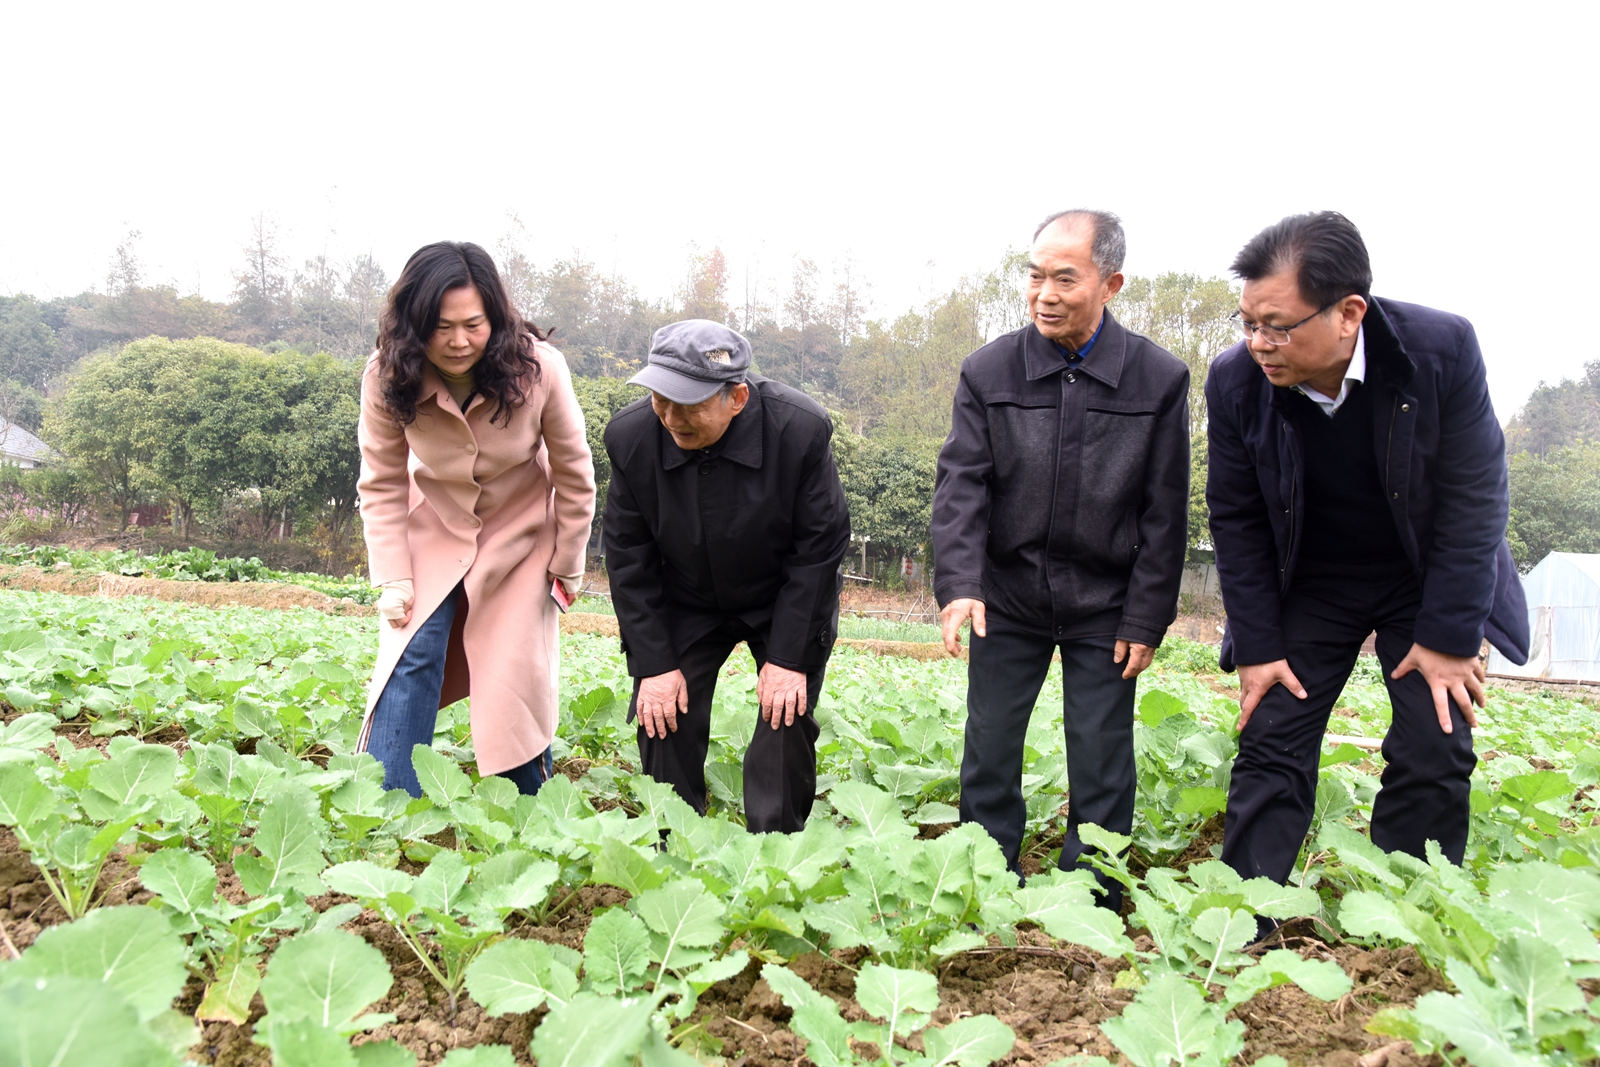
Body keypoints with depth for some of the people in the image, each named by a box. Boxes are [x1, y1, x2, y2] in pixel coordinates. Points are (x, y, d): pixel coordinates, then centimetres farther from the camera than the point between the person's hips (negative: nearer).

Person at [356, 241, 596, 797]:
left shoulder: (537, 367, -26)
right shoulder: (387, 377, -21)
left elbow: (574, 474, -12)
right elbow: (382, 484, -8)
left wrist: (568, 564, -4)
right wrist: (392, 578, -12)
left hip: (519, 538, -1)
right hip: (434, 534, 1)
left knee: (518, 674, -1)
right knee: (411, 658, -11)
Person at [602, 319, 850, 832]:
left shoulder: (799, 429, -28)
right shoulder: (631, 436, -20)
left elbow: (820, 548, -18)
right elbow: (628, 558, -9)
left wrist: (787, 657, -19)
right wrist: (654, 661, -12)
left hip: (784, 603, -2)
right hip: (684, 606, 2)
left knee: (786, 720, -9)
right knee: (663, 725, -4)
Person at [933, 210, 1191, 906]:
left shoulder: (1159, 379, -5)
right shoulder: (988, 372, -4)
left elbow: (1165, 514, -2)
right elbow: (960, 484, -8)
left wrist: (1146, 620, -4)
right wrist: (958, 584, -22)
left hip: (1104, 610, -1)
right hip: (1007, 599, 1)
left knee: (1102, 764, 5)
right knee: (989, 752, 7)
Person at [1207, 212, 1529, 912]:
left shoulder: (1443, 348, -23)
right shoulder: (1235, 380, -18)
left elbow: (1473, 501, -16)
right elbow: (1235, 519, -8)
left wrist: (1448, 637, -16)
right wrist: (1256, 647, -10)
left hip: (1428, 580, -1)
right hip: (1308, 586, 1)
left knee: (1435, 756, -5)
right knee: (1271, 746, -5)